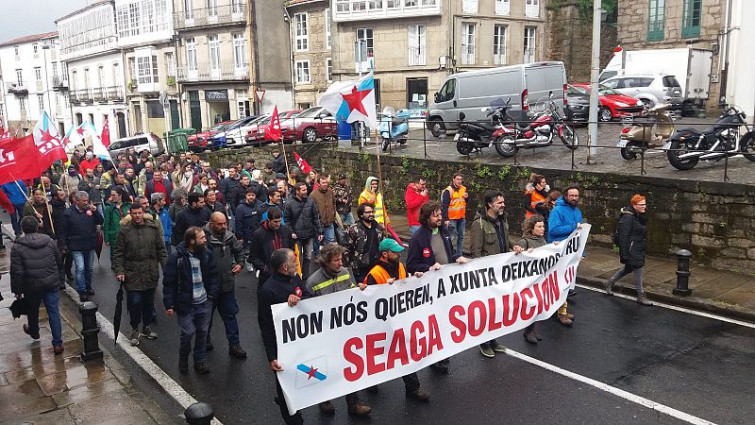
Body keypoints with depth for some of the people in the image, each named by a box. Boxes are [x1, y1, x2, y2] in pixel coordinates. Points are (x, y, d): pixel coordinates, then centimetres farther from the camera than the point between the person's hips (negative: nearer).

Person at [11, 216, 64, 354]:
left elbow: (16, 272, -13)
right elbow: (59, 262, 8)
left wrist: (17, 290, -3)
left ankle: (34, 331, 50)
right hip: (51, 283, 1)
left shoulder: (17, 247, -12)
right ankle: (57, 343, 1)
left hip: (31, 286, -1)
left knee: (32, 310, 24)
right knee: (53, 312, 4)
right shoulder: (49, 241, -2)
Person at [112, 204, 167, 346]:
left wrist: (166, 267, -1)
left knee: (149, 302, 13)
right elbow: (118, 253, 0)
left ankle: (146, 328, 31)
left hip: (150, 274, 2)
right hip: (132, 275, -2)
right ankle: (135, 330, 17)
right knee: (135, 302, -3)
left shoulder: (153, 228, 1)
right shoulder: (124, 230, -4)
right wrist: (119, 271, -8)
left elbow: (161, 250, 5)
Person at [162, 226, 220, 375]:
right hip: (185, 304, -4)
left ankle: (200, 361, 27)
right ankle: (183, 359, 23)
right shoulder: (176, 257, -14)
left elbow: (213, 275, 11)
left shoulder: (207, 254, 0)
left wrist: (212, 293, 1)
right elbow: (169, 282, -10)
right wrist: (169, 304, -11)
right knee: (188, 332, -4)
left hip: (204, 303, 4)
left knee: (202, 332, 11)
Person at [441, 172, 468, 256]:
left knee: (461, 236, 11)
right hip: (452, 218, -6)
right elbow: (445, 205, -14)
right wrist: (446, 219, -19)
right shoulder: (448, 190, -11)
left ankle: (459, 254, 20)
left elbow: (466, 203, 20)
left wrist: (466, 197, -3)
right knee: (451, 237, -5)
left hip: (462, 218, 7)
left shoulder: (464, 189, 8)